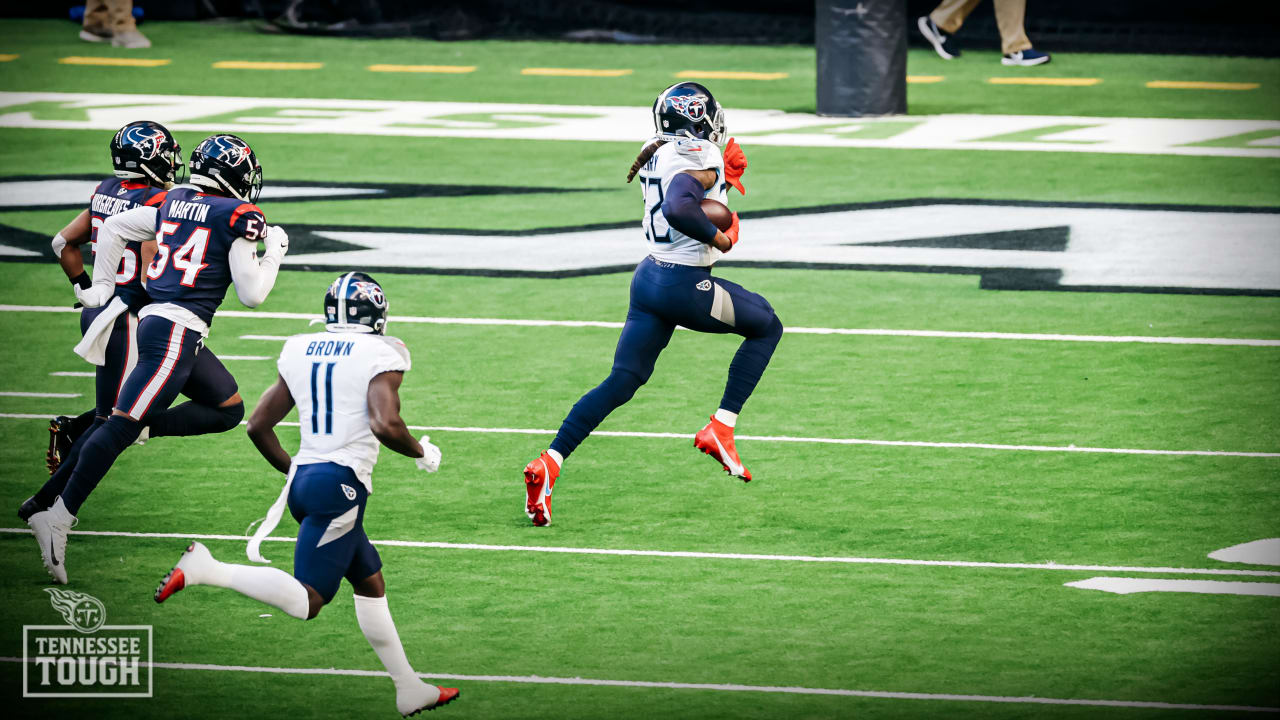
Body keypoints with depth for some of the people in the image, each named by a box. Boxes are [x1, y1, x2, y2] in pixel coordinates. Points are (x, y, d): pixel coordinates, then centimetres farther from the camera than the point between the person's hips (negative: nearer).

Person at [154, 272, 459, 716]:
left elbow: (258, 425, 14)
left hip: (304, 479, 8)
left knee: (371, 582, 19)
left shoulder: (300, 351, 12)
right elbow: (385, 425, -21)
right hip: (342, 484, -8)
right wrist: (423, 454, -1)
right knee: (306, 602, -10)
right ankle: (206, 570, -22)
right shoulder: (380, 356, -6)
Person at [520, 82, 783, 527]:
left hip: (650, 274, 8)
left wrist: (724, 176, 15)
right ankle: (719, 430, 8)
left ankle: (549, 463, -4)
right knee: (767, 326, 16)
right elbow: (678, 209, -32)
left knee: (621, 381, 9)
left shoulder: (657, 153, 11)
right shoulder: (700, 157, -15)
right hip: (686, 285, -8)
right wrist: (717, 237, -19)